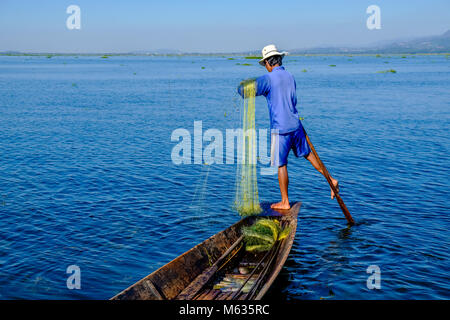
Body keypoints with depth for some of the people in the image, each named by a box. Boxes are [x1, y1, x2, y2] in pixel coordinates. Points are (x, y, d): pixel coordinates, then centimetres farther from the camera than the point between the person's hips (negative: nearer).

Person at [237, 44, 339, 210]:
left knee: (281, 165, 3)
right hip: (295, 124, 6)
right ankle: (330, 180, 23)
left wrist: (242, 85, 13)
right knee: (307, 153, 22)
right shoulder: (290, 77, 9)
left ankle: (284, 202, 11)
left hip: (280, 128, -6)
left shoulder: (268, 78, -11)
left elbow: (244, 91, -11)